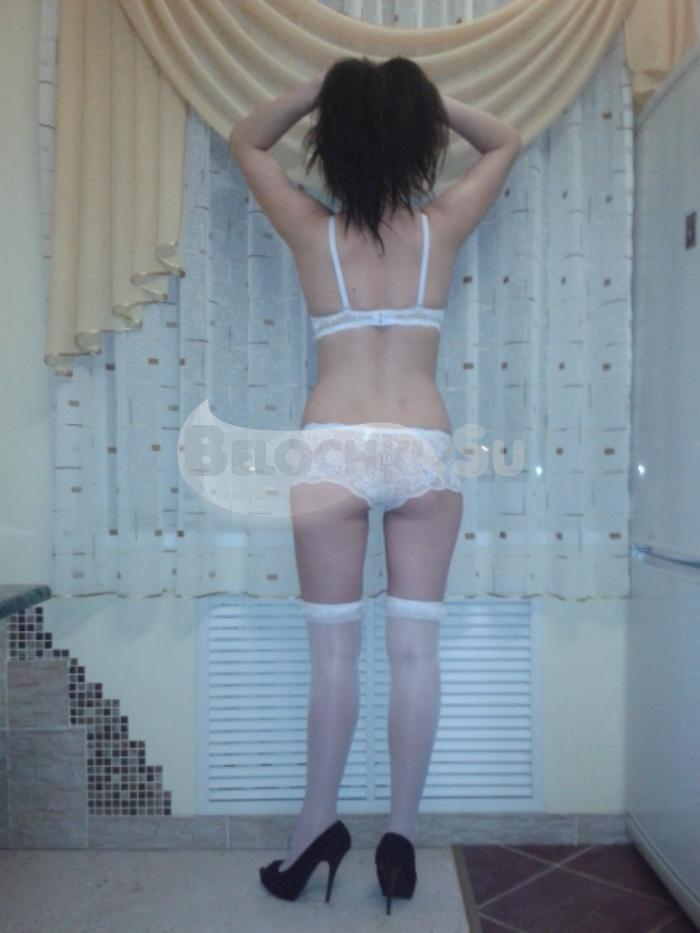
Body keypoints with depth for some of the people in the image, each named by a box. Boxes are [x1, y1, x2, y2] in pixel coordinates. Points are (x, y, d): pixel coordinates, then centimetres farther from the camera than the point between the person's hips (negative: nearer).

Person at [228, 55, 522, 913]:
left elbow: (246, 141, 23)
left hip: (334, 452, -1)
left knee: (334, 651, 8)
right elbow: (505, 141, 26)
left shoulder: (312, 232, 5)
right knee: (415, 650, 7)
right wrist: (428, 97, 21)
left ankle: (319, 825, 21)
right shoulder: (442, 229, 7)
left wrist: (319, 84, 16)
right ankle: (400, 835, 18)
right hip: (425, 452, 2)